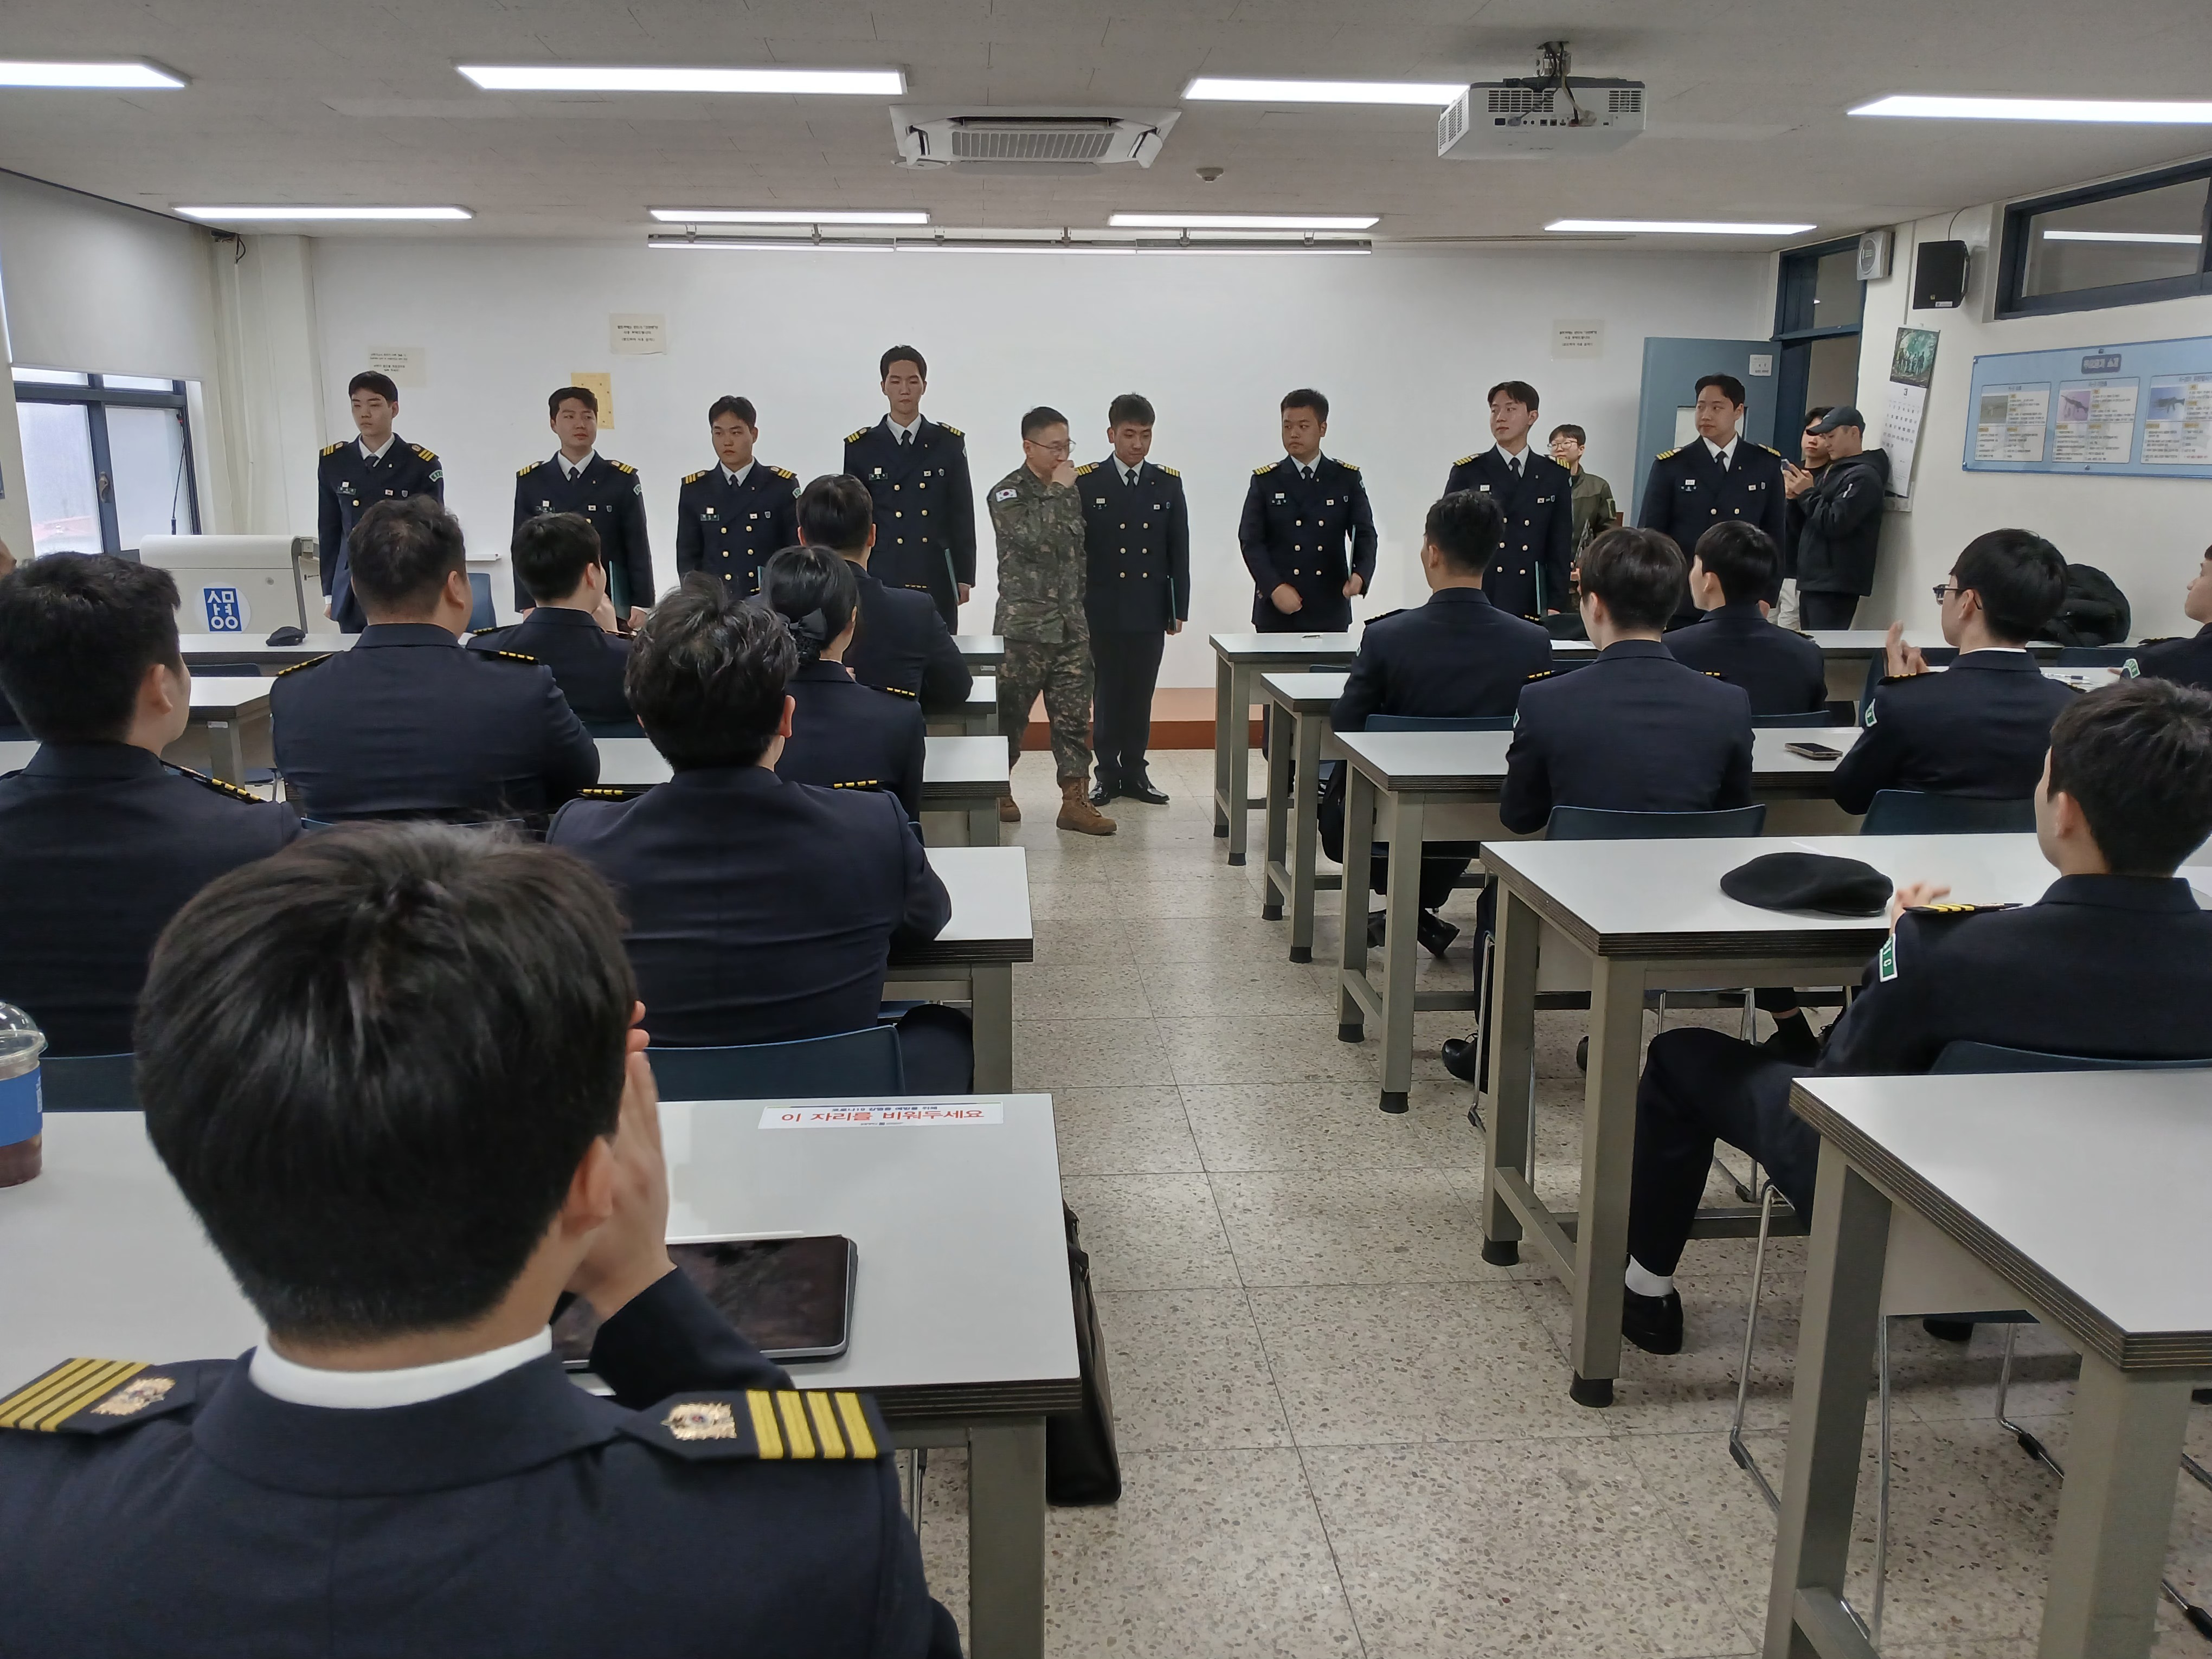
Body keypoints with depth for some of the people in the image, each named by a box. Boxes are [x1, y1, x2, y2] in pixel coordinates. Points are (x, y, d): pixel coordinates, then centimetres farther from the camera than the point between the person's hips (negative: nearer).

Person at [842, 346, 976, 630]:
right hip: (880, 580, -1)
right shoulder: (860, 447, 5)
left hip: (937, 581, 1)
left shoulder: (949, 442, 7)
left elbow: (962, 515, 7)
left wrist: (964, 577, 3)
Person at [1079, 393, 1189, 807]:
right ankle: (1108, 773, 12)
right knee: (1107, 694, 4)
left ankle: (1135, 771, 16)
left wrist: (1180, 607, 3)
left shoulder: (1168, 483, 6)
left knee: (1140, 695, 7)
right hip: (1103, 610, -2)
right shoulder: (1086, 482, -2)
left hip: (1151, 611, 2)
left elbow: (1179, 550, 7)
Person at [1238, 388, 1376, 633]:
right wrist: (1274, 587, -15)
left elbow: (1365, 534, 4)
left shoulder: (1348, 478, 7)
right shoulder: (1265, 481, 5)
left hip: (1330, 612, 1)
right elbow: (1250, 540, -1)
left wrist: (1360, 575, -17)